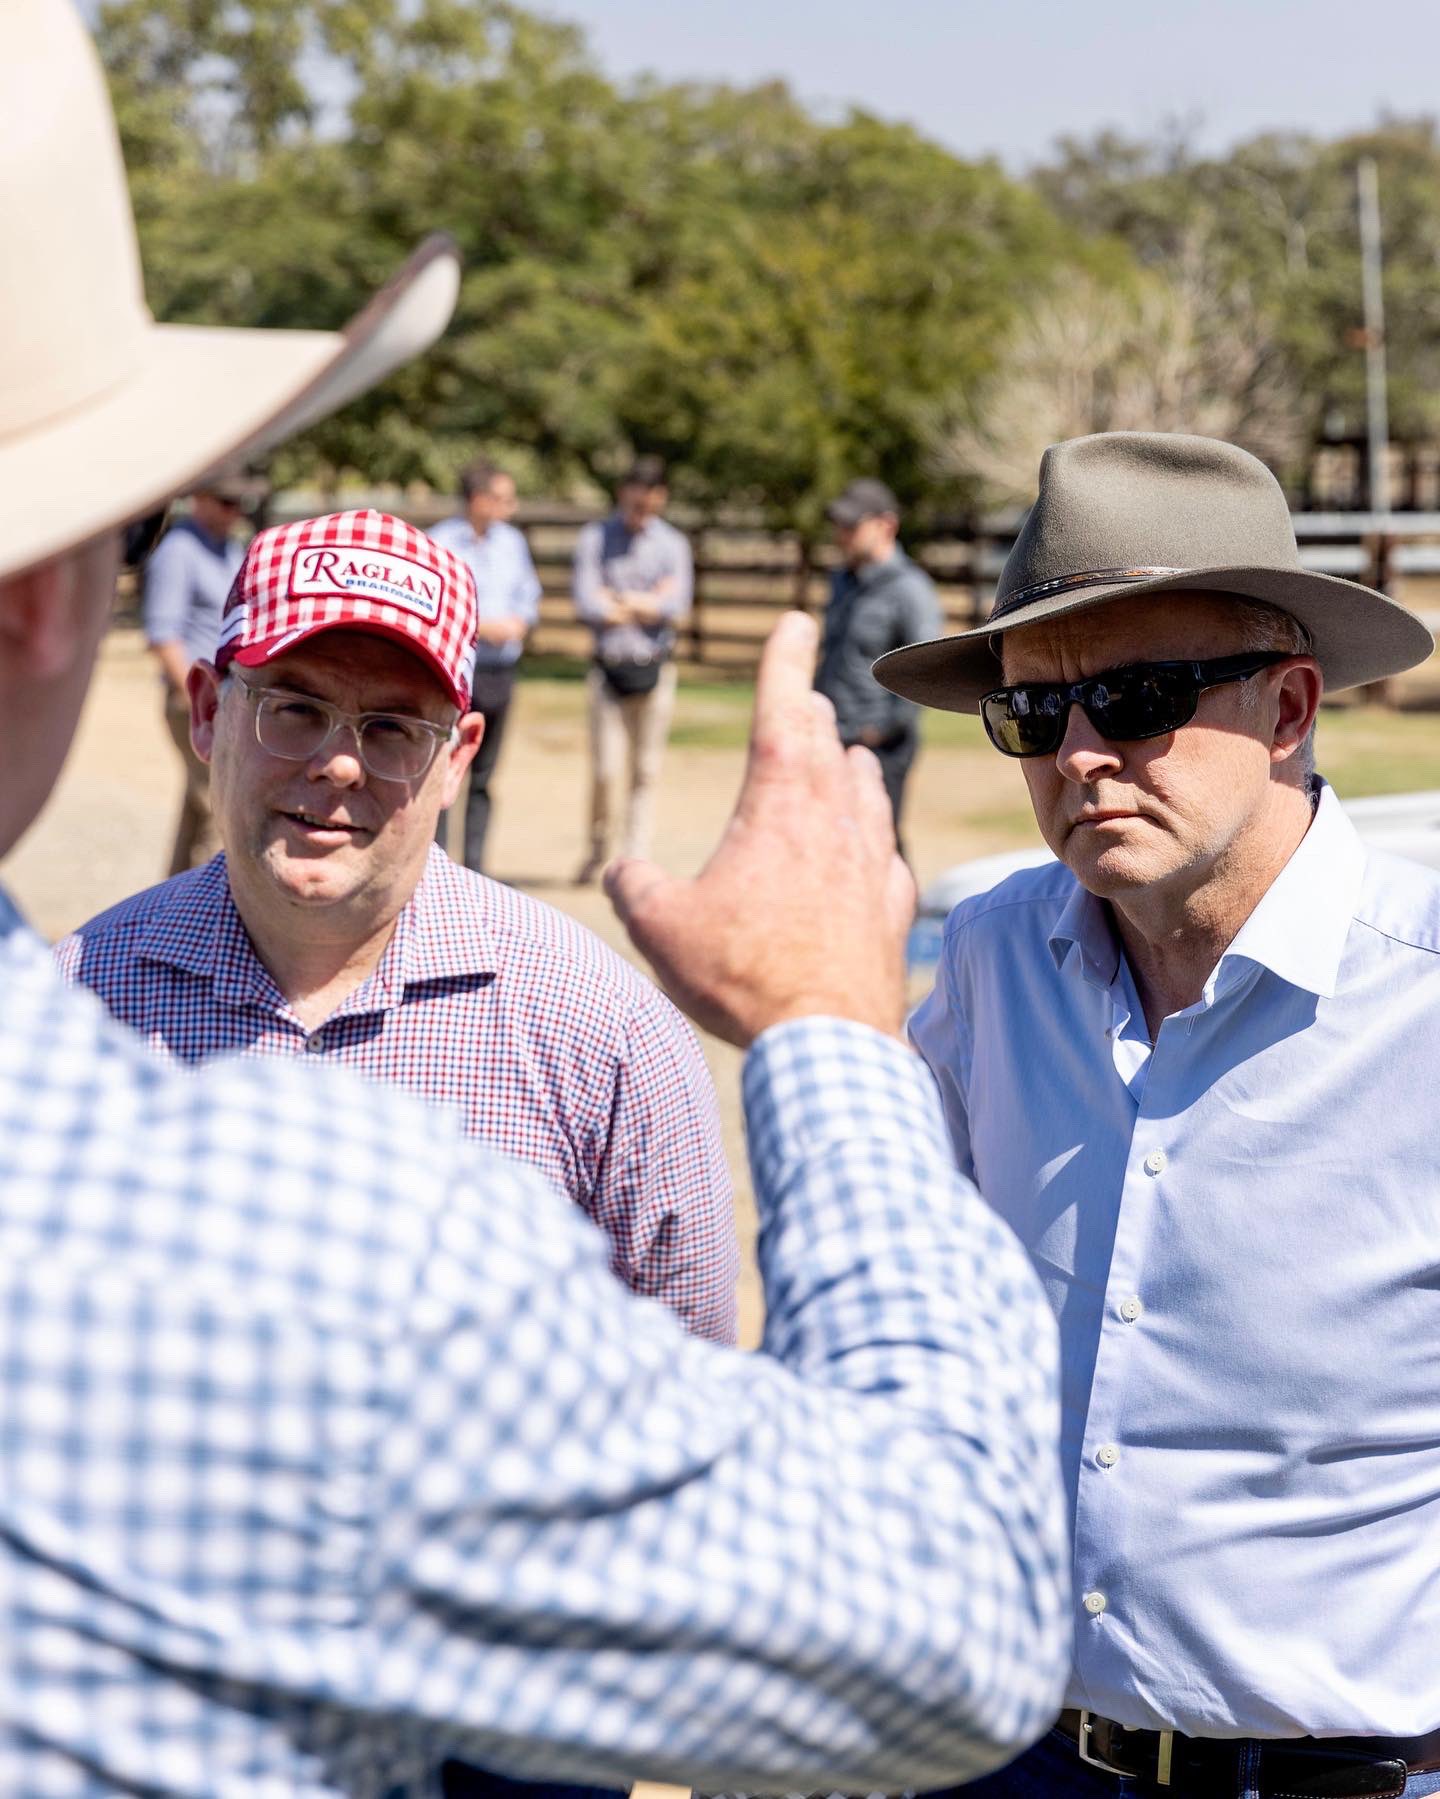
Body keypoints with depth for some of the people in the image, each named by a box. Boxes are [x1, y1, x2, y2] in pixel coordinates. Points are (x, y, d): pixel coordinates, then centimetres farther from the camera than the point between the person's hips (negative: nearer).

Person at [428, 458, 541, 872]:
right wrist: (480, 627, -15)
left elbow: (529, 595, 18)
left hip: (500, 671, 6)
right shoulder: (440, 543, -7)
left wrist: (520, 623, -4)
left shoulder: (512, 542, 12)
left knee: (484, 776, 9)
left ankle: (474, 865, 15)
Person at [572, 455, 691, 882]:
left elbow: (676, 607, -7)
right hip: (609, 667, -1)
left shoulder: (673, 543, 7)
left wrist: (618, 599, -6)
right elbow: (586, 605, -9)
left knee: (646, 771, 1)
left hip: (654, 670, 1)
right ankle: (597, 850, 15)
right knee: (604, 768, -5)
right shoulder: (594, 537, 4)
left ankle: (637, 859, 7)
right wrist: (649, 603, -5)